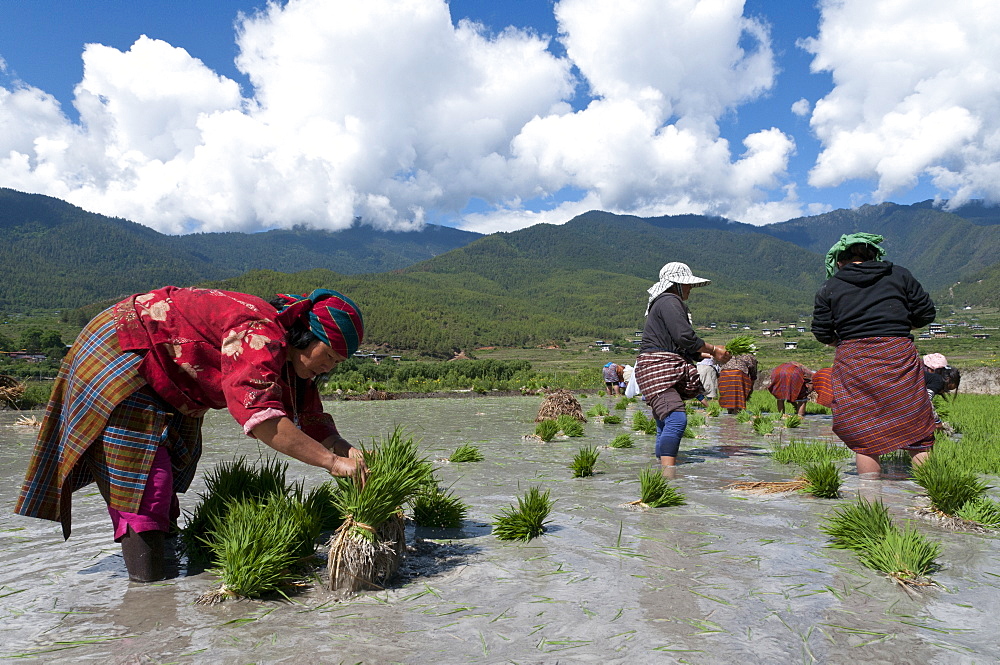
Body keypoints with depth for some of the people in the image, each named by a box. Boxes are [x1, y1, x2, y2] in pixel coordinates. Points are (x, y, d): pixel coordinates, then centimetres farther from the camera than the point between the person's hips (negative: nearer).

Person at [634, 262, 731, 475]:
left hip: (667, 372, 12)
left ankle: (664, 470, 9)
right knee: (676, 419, -26)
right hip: (657, 368, -12)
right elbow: (685, 338, -15)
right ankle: (668, 471, -35)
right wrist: (713, 350, -2)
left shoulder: (664, 303, 29)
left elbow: (680, 347, 30)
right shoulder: (669, 302, -5)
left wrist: (705, 355, 23)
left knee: (665, 427, 8)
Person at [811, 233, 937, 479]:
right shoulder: (899, 275, 9)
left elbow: (822, 333, 4)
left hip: (853, 363, 0)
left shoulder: (829, 288, 6)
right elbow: (925, 314, 9)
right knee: (915, 430, 9)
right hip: (900, 356, 1)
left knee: (864, 434, 6)